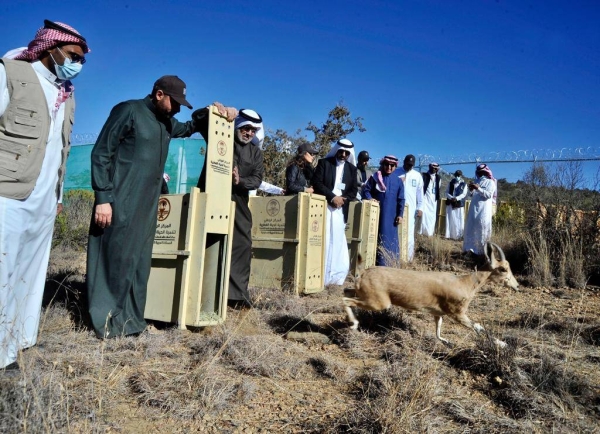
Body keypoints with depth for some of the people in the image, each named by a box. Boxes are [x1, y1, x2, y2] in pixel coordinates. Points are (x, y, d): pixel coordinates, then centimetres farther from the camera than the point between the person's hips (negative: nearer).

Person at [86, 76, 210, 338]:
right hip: (120, 203, -7)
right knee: (115, 259, -3)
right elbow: (101, 154, -9)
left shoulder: (167, 122, 15)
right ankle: (106, 321, 9)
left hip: (147, 205, 7)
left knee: (139, 263, 8)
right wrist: (103, 198, -16)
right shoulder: (129, 111, -7)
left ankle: (129, 319, 18)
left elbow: (188, 129, 39)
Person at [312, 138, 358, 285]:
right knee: (323, 240, -7)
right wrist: (333, 197, -15)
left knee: (337, 242, 3)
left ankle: (334, 276, 8)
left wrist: (342, 199, -9)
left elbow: (354, 191, 11)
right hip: (324, 207, -3)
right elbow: (317, 183, -6)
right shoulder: (324, 163, 5)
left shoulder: (352, 169, 15)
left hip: (340, 210, 3)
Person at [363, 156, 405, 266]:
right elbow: (366, 190, 1)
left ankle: (384, 264, 12)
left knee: (388, 239, 4)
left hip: (391, 216, 1)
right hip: (376, 214, -1)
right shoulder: (375, 177, 3)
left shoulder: (398, 181, 6)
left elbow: (401, 200, 5)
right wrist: (369, 198, -18)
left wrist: (400, 214, -2)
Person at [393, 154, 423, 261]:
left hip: (410, 209, 1)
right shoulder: (395, 172, 3)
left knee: (409, 234, -2)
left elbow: (420, 193, 9)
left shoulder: (417, 175, 8)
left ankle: (408, 257, 5)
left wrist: (420, 208, 5)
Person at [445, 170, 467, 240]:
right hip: (450, 204, 2)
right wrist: (451, 197, -15)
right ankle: (449, 235, 5)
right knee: (450, 220, 1)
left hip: (459, 204, -2)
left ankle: (458, 235, 0)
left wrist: (456, 198, -20)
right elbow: (447, 192, 5)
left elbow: (464, 194, -4)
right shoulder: (450, 183, 11)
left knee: (459, 220, -4)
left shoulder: (464, 184, 4)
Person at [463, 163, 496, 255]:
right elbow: (471, 195, 20)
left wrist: (478, 188, -18)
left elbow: (488, 195, -11)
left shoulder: (490, 182, 2)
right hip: (474, 209, 6)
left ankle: (482, 250, -2)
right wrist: (471, 190, -1)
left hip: (484, 210, -5)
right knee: (471, 228, 1)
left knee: (482, 230, -6)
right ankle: (470, 248, 4)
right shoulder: (477, 181, 19)